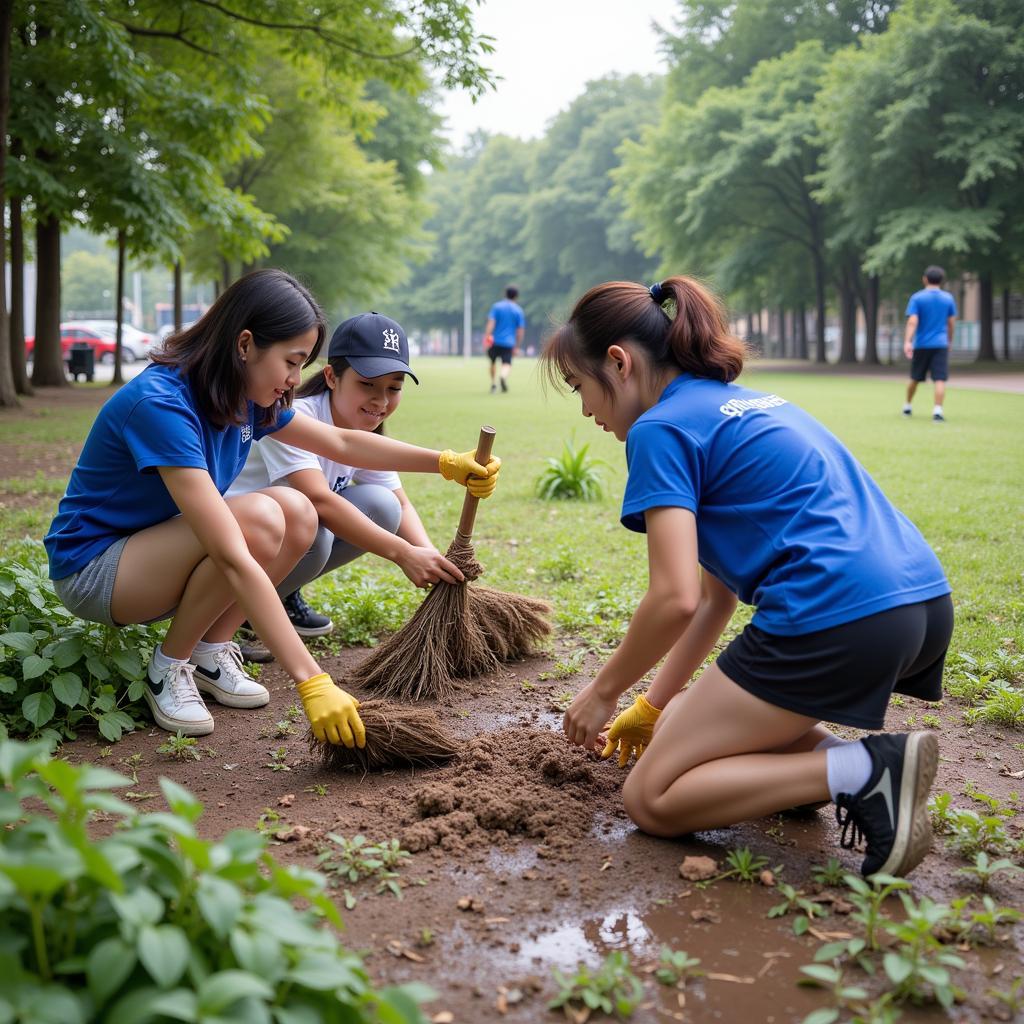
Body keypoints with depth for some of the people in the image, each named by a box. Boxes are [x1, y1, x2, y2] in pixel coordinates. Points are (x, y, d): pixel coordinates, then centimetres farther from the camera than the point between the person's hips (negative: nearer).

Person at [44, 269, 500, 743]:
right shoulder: (160, 403, -31)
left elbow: (342, 443, 10)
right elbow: (233, 559, -39)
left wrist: (446, 463, 0)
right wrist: (311, 682, -41)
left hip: (158, 551, 8)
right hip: (92, 570, -8)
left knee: (297, 512, -13)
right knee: (258, 520, -30)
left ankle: (211, 650, 1)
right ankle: (169, 667, -9)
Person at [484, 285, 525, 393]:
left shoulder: (496, 306, 2)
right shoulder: (519, 310, 5)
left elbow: (491, 323, -10)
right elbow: (521, 330, 4)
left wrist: (486, 337, -15)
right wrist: (516, 346, 10)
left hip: (495, 341, 1)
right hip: (509, 342, -1)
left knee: (493, 361, 21)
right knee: (507, 364, -4)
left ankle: (493, 383, 22)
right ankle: (503, 376, -36)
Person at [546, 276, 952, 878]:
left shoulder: (661, 428, -4)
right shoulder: (745, 404, 24)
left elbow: (676, 599, -13)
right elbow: (718, 591, 26)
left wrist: (605, 691, 4)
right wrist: (655, 704, 29)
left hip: (835, 621, -10)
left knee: (652, 800, 3)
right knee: (692, 720, 29)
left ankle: (862, 771, -10)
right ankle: (831, 751, 6)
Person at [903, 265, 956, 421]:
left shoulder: (917, 298, -2)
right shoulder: (948, 298, 6)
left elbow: (912, 322, -13)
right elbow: (951, 323, 11)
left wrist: (907, 341, -20)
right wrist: (950, 341, 25)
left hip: (921, 344, 0)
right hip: (941, 344, 0)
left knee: (915, 378, 16)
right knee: (940, 379, -6)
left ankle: (907, 406, 30)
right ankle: (937, 410, -19)